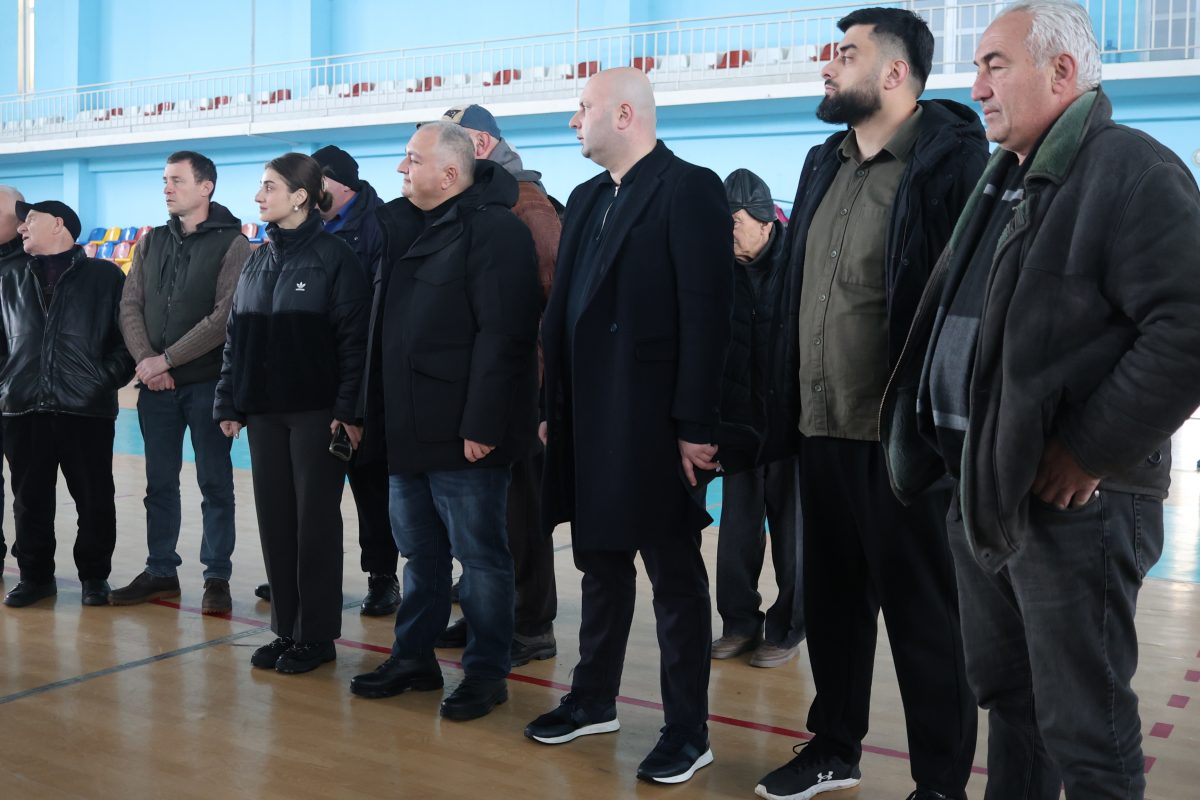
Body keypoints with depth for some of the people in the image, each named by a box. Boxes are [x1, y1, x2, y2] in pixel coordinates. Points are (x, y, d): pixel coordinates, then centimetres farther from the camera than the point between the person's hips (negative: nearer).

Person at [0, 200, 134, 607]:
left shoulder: (105, 276, 4)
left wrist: (110, 378, -9)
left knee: (94, 499, 2)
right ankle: (35, 575, 22)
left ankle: (94, 575, 16)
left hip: (88, 409, -3)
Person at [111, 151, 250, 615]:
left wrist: (167, 359, -14)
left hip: (207, 382, -5)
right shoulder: (152, 242, 12)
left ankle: (217, 577, 11)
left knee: (215, 483, 2)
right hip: (156, 384, 5)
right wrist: (144, 360, -8)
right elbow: (130, 305, 8)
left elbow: (226, 317, -14)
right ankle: (160, 572, 23)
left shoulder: (232, 244, -6)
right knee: (160, 483, 11)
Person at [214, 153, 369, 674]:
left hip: (316, 411, -6)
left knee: (315, 520, 2)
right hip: (264, 411, 6)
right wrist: (229, 403, 7)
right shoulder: (258, 260, 11)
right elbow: (235, 335, 13)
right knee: (274, 519, 9)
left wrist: (348, 410, -17)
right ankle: (286, 629, 20)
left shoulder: (334, 257, -7)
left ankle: (316, 635, 12)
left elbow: (353, 338, -12)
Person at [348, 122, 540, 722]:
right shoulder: (407, 228, 14)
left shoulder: (492, 229, -13)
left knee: (480, 555, 3)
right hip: (409, 431, 9)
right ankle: (413, 657, 30)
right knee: (419, 552, 18)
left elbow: (502, 336, -21)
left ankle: (486, 671, 15)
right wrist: (378, 414, 13)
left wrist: (482, 425, -24)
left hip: (463, 436, -9)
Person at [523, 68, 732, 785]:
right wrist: (555, 409, 10)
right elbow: (565, 309, 13)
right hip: (590, 420, 8)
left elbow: (708, 314, -16)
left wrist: (695, 424, -19)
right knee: (602, 566, 18)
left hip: (653, 422, -8)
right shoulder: (588, 198, 15)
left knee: (677, 577, 4)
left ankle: (688, 731, 16)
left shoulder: (689, 189, -10)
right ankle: (594, 700, 33)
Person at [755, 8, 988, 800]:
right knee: (831, 596, 17)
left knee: (920, 609, 5)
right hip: (822, 428, 7)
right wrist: (790, 399, 12)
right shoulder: (824, 164, 13)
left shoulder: (948, 162, -9)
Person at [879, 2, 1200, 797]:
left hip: (1069, 500, -8)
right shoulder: (1005, 180, 16)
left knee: (1085, 731, 2)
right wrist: (969, 463, 13)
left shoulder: (1132, 172, -11)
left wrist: (1091, 451, -19)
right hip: (983, 487, 9)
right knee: (1006, 694, 20)